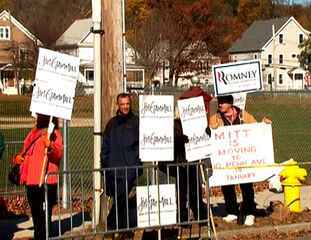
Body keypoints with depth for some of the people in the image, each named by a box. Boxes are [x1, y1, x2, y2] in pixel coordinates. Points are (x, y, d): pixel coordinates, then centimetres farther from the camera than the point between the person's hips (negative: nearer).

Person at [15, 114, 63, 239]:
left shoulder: (54, 133, -5)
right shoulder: (33, 133, 18)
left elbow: (59, 153, -21)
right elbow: (26, 153, 29)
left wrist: (50, 146, -40)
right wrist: (19, 158, 9)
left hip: (46, 182, -8)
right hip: (31, 182, 8)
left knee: (44, 215, -7)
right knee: (36, 215, 16)